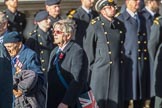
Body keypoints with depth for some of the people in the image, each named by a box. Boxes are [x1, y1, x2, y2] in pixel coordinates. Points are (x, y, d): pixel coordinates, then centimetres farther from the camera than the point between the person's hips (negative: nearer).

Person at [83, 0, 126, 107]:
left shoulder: (120, 25, 8)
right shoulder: (95, 25, -8)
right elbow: (88, 46, -5)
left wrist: (120, 61, 14)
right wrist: (93, 64, -1)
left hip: (116, 68, 5)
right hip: (100, 68, -5)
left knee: (114, 97, 9)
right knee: (98, 98, 2)